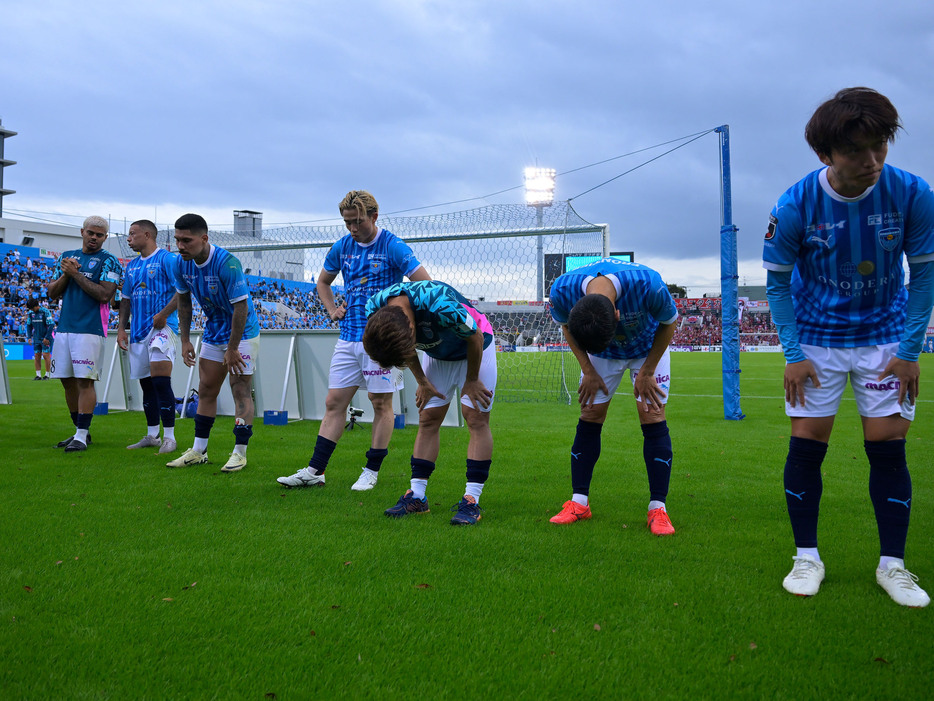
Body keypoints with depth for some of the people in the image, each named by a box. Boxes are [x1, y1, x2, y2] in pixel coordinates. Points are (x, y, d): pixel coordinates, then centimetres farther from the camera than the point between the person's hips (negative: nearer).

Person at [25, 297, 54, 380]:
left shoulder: (45, 312, -12)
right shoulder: (30, 313, 6)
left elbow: (51, 325, -13)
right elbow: (28, 325, 16)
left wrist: (47, 338, -16)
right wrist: (29, 337, 6)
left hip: (46, 338, -5)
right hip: (37, 338, 5)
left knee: (46, 355, -8)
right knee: (37, 356, 2)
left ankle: (47, 374, -1)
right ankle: (38, 375, 6)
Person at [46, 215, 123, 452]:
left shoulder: (108, 261, 0)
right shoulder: (67, 256, 18)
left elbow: (105, 294, -12)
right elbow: (52, 293, 16)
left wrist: (76, 274, -11)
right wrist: (65, 274, -2)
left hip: (90, 329, -6)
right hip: (64, 327, 6)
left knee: (85, 381, -9)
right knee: (68, 381, 8)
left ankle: (82, 436, -7)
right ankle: (80, 431, 19)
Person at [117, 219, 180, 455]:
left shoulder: (167, 259, -5)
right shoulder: (131, 266, 18)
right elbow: (126, 299, 24)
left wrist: (163, 315, -18)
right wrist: (121, 327, 15)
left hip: (162, 327, -8)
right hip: (138, 330, 8)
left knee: (160, 382, -14)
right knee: (146, 384, 10)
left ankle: (169, 437, -8)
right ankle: (152, 436, 19)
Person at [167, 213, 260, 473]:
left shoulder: (227, 263, -28)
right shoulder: (182, 264, -7)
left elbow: (241, 306, -25)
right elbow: (184, 301, 9)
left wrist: (232, 348, -22)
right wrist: (185, 340, 6)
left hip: (242, 334, -7)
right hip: (213, 333, 7)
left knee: (241, 391, -7)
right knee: (206, 390, 9)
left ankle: (240, 453, 0)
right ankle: (198, 451, 17)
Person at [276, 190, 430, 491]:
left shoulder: (392, 247, -8)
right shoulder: (342, 247, 10)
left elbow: (425, 283, -9)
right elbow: (323, 281, 26)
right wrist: (332, 310, 11)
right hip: (348, 336, 6)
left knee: (381, 404, 2)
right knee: (334, 402, 5)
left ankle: (371, 471, 12)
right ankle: (315, 471, 9)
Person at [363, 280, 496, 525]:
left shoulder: (440, 304, -43)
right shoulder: (375, 309, -24)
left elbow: (475, 338, -23)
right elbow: (408, 347, -2)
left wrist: (471, 380, -12)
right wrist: (422, 381, -2)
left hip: (473, 351, -5)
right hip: (436, 355, 5)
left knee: (476, 419, -11)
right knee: (428, 418, 0)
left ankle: (472, 501, -10)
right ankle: (417, 497, 3)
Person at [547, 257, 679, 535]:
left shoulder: (648, 285, -42)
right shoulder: (563, 290, -35)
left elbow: (668, 324, -18)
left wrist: (646, 373, -14)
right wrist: (588, 371, -11)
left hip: (648, 348, -2)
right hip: (600, 355, 2)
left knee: (653, 417, -12)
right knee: (590, 417, -3)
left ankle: (658, 508, -6)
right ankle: (579, 502, 7)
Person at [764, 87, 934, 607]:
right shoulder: (795, 206, -19)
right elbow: (777, 281, -7)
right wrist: (793, 354, -12)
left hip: (885, 336, 1)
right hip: (816, 338, 0)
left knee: (888, 447, -1)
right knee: (806, 445, -2)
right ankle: (807, 558, 13)